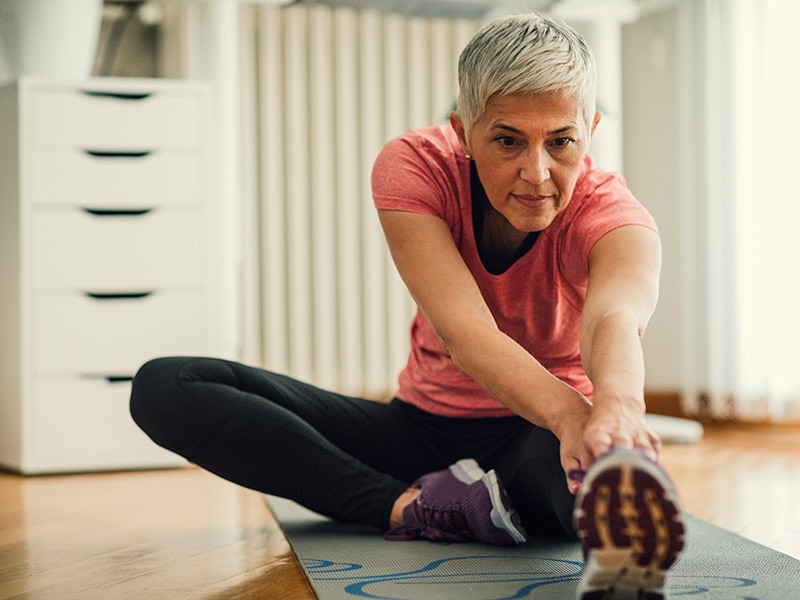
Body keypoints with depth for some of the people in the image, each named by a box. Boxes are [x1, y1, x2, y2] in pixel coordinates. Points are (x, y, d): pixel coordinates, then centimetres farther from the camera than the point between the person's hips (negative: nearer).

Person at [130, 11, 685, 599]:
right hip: (424, 428, 3)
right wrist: (568, 412, -53)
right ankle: (407, 505, -32)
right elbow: (463, 328, -31)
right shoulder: (414, 166, -16)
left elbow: (617, 317, -43)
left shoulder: (611, 212, -18)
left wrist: (617, 406, -69)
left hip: (542, 440, -2)